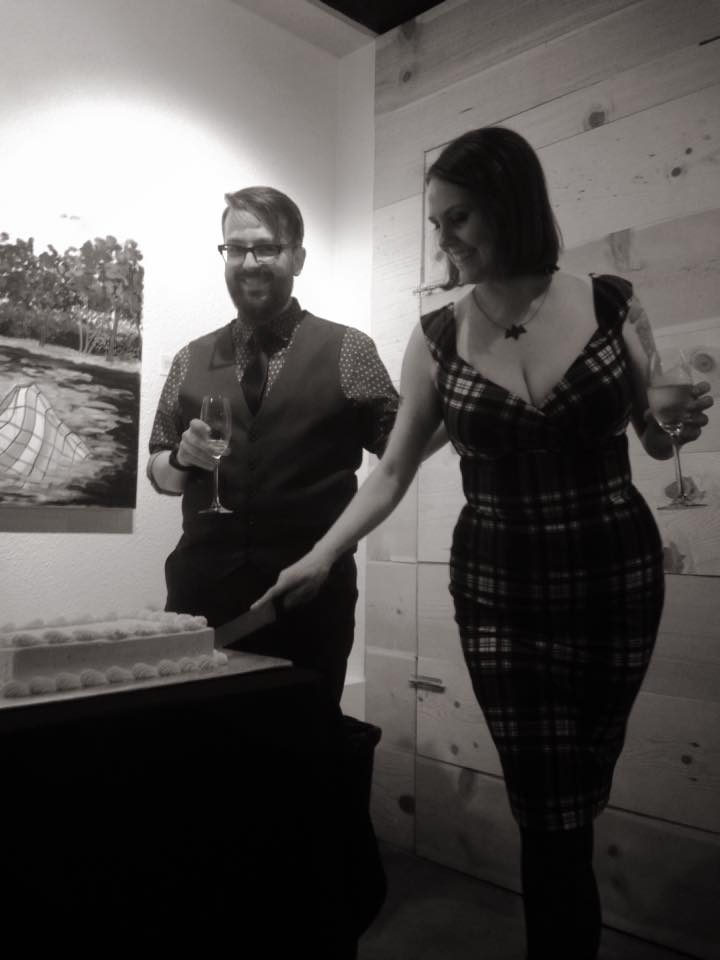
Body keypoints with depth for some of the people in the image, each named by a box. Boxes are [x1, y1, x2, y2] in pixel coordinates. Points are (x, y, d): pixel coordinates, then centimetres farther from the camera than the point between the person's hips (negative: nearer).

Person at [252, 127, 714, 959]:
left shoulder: (611, 305, -5)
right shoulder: (437, 337, -5)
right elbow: (392, 470, -1)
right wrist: (321, 556, -11)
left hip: (613, 576, 1)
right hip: (495, 584, 0)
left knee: (570, 800, 15)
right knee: (549, 812, 2)